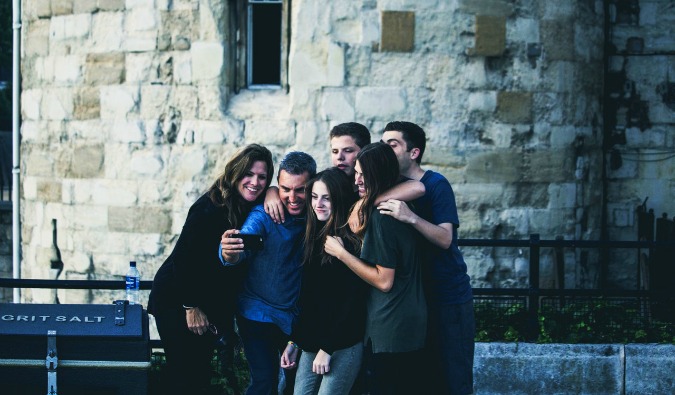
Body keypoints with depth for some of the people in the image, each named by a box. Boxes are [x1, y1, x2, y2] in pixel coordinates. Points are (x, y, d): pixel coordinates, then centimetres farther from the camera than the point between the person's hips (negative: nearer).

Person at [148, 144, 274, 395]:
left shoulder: (255, 209, 0)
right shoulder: (210, 208, -23)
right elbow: (184, 257, -21)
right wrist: (191, 307, -15)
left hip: (211, 305, 8)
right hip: (177, 301, -8)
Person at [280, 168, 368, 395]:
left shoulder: (351, 241, -9)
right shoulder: (314, 238, 13)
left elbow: (352, 301, -13)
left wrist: (327, 348, -13)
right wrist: (293, 341, 14)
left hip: (343, 347, -7)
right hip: (311, 344, 7)